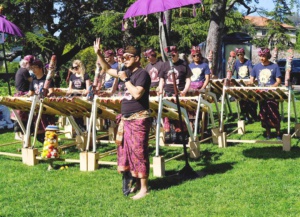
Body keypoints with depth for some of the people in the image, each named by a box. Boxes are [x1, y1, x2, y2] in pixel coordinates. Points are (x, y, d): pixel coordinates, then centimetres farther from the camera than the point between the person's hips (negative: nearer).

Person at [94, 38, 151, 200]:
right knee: (126, 150, 13)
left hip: (139, 119, -9)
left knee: (138, 152, -6)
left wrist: (125, 79, -17)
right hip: (125, 119, 9)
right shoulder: (128, 72, 12)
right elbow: (107, 69, 22)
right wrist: (98, 53, 11)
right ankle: (136, 183, 24)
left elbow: (137, 94, -26)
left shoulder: (142, 74, -13)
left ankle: (143, 188, 0)